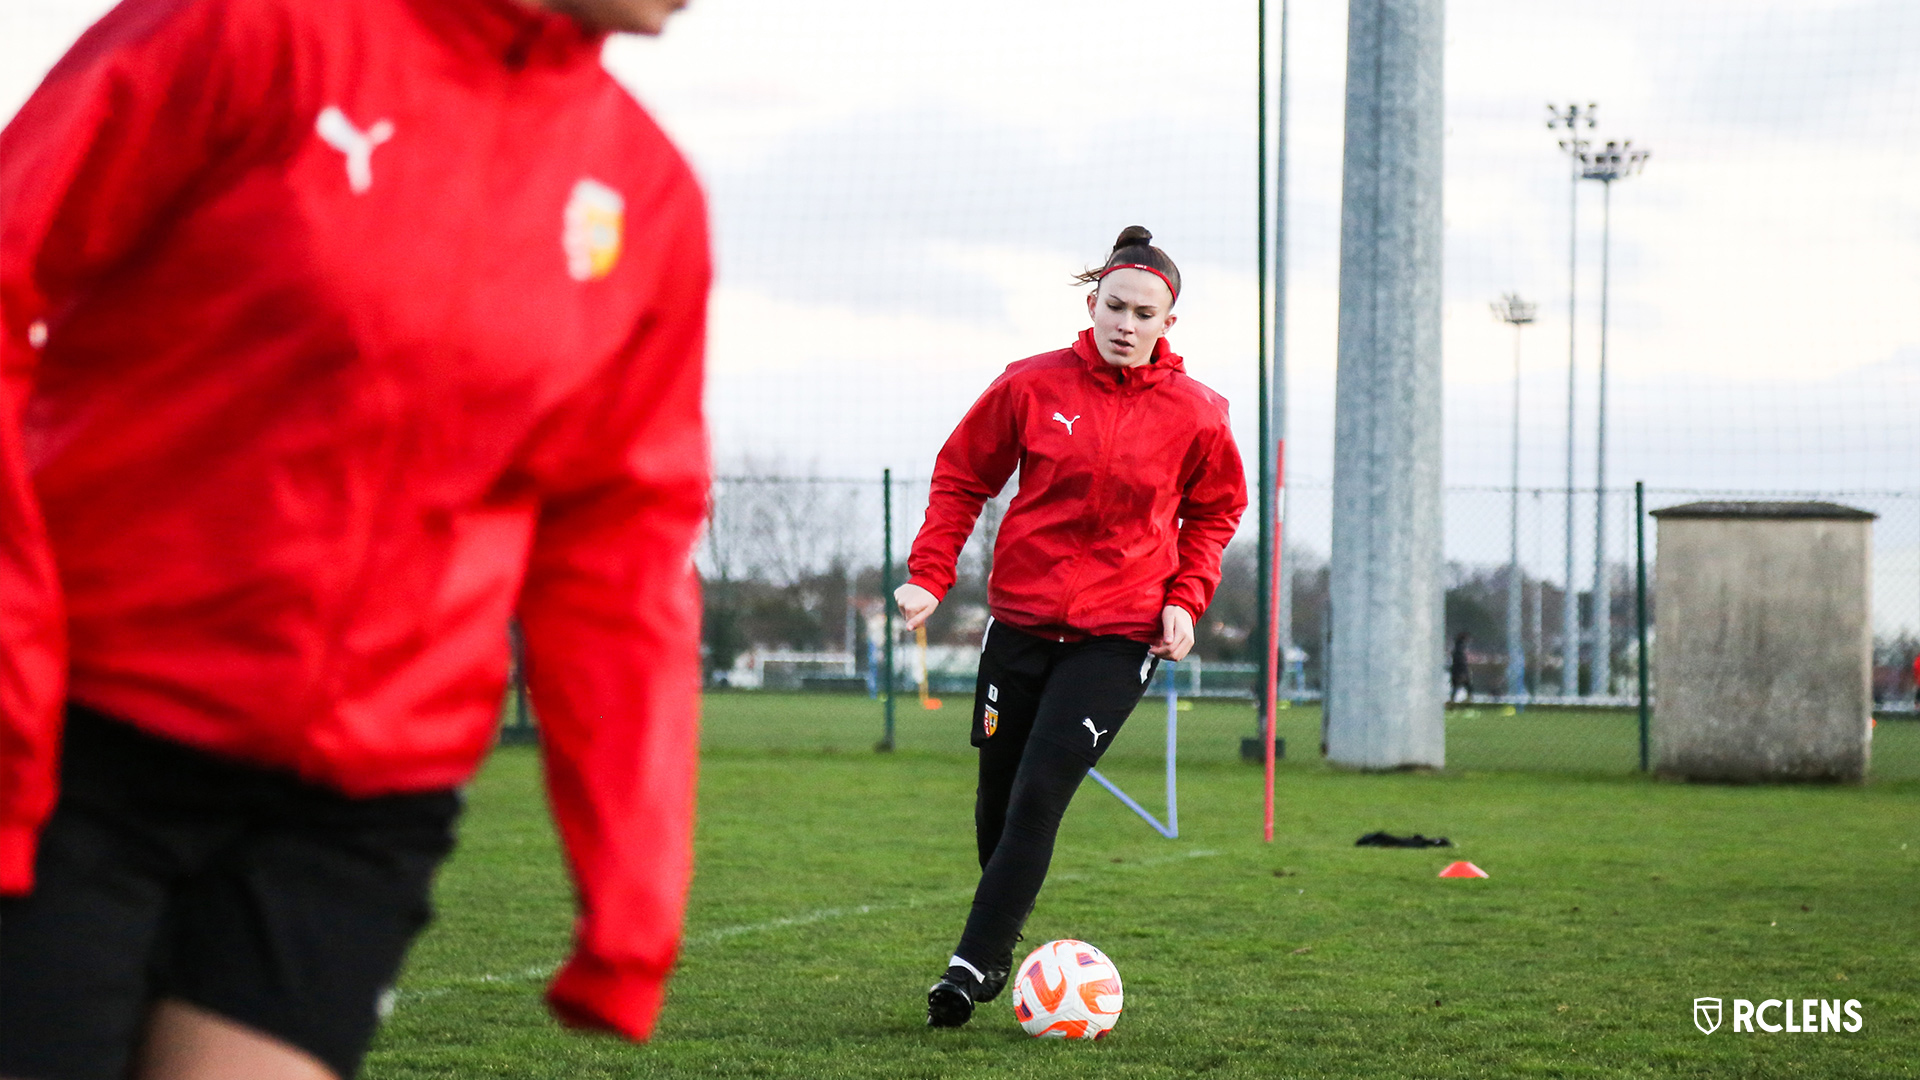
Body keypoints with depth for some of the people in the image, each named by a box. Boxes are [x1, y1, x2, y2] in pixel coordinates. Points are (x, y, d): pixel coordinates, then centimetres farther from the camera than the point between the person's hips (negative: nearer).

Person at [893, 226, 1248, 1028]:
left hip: (1118, 634, -2)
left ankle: (972, 966, -12)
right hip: (1020, 620, 2)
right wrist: (928, 576, -3)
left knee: (1038, 797, -15)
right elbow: (961, 478, 6)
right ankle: (996, 954, 32)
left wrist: (1185, 599, -1)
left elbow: (1216, 509, 13)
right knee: (997, 800, 10)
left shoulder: (1194, 414, -3)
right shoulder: (1032, 385, -4)